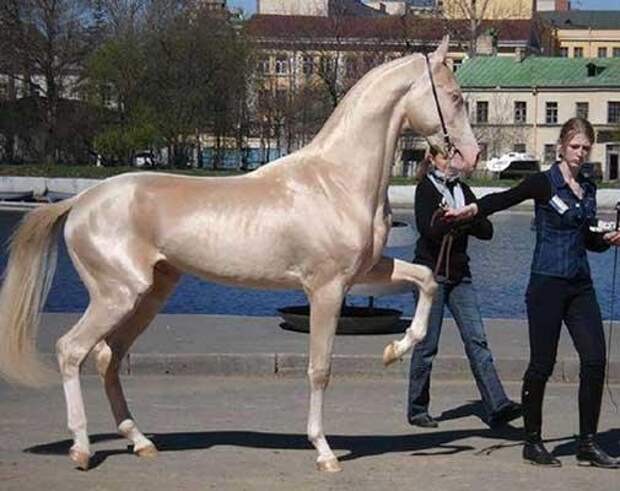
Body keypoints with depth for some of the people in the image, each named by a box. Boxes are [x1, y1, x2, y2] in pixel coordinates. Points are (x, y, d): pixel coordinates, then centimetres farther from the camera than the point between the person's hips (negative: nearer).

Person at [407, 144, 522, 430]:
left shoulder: (463, 190, 12)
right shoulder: (426, 189, -3)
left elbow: (486, 231, 4)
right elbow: (428, 229, -19)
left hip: (459, 275, 5)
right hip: (431, 272, -5)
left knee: (476, 339, -4)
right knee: (427, 345, 0)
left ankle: (497, 406, -11)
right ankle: (417, 409, 12)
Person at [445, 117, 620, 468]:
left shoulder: (588, 189, 14)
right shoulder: (544, 183, -4)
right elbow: (504, 199, -18)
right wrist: (472, 210, -35)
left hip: (580, 285, 6)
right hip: (548, 283, -6)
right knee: (543, 364, -1)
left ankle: (588, 445, 6)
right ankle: (533, 442, 12)